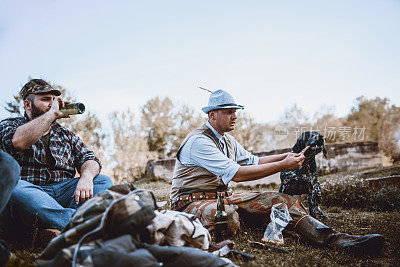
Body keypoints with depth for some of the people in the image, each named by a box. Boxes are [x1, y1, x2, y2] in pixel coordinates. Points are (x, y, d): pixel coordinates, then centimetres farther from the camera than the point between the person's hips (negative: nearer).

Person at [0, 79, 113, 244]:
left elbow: (89, 158, 8)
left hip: (62, 192, 4)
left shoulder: (66, 135, 24)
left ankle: (60, 229, -39)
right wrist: (52, 113, -6)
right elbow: (18, 141, -14)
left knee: (104, 181, -16)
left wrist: (86, 176, -16)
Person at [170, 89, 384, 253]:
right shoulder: (199, 141, -17)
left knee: (278, 200, -12)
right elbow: (237, 174, -25)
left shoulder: (227, 140, 15)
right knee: (227, 213, -46)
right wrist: (283, 165, -22)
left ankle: (332, 238, -22)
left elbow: (254, 161, 20)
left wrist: (288, 156, 4)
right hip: (192, 202, -7)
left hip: (222, 196, 8)